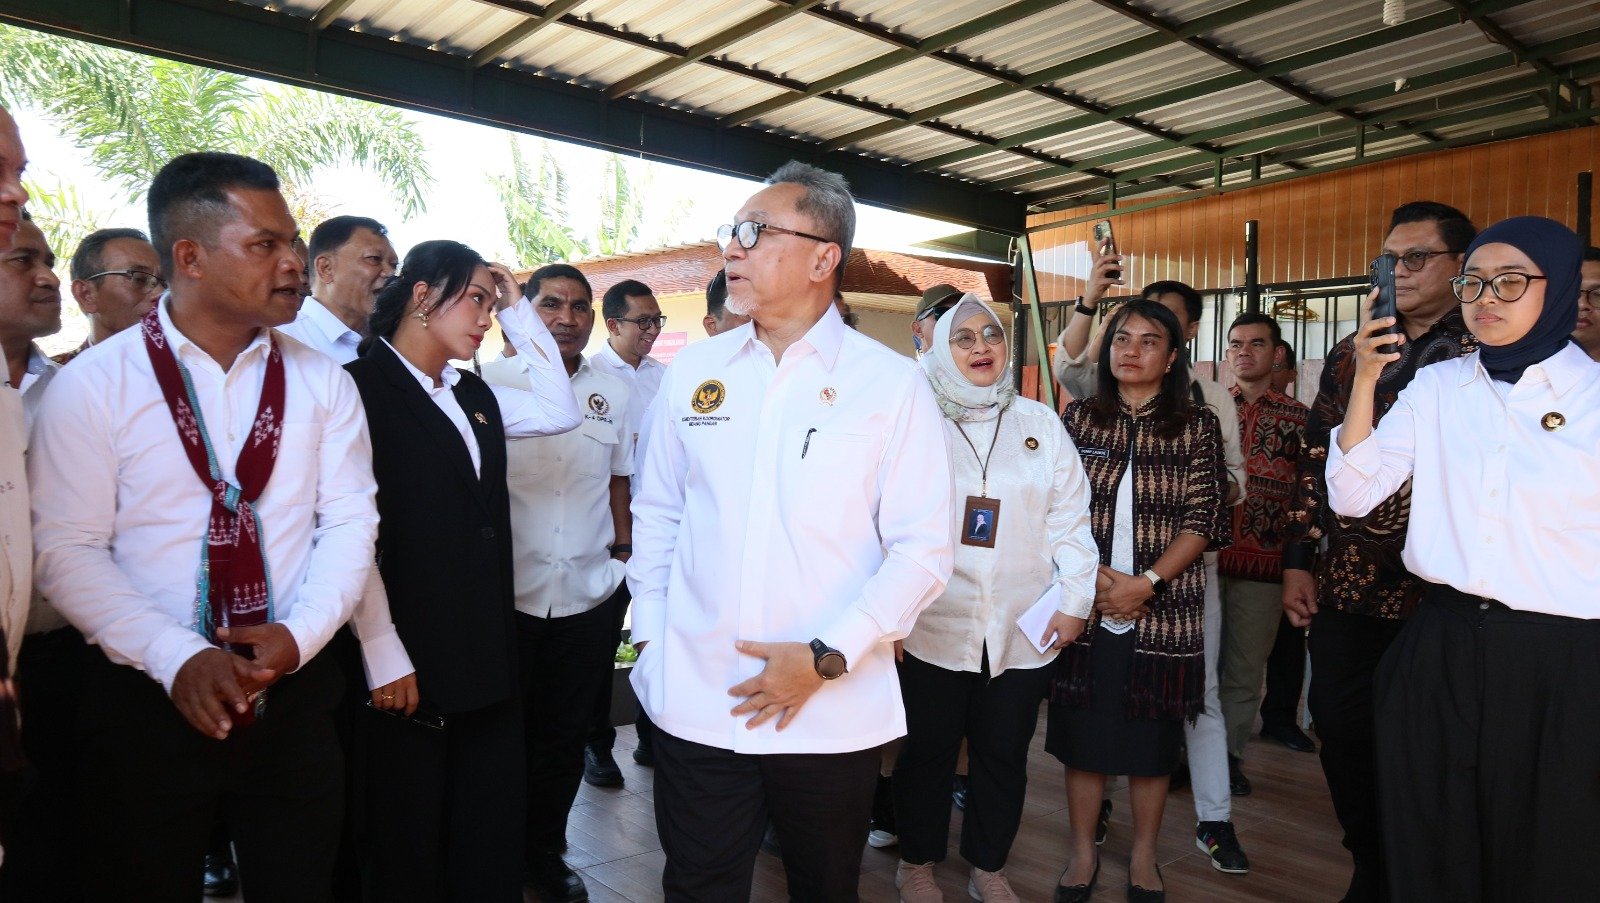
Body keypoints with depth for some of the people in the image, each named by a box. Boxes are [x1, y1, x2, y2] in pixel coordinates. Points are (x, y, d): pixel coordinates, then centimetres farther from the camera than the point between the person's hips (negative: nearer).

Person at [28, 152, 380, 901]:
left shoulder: (321, 383, 2)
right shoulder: (92, 385, -5)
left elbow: (350, 522, 0)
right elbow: (67, 550, -7)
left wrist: (299, 634, -14)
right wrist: (177, 658, -17)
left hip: (293, 693, 2)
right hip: (145, 699, -2)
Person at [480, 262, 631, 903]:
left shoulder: (611, 394, 8)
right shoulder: (491, 381, -4)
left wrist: (623, 551, 8)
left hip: (590, 594, 3)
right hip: (509, 592, -3)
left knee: (567, 736, 15)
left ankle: (545, 851, 35)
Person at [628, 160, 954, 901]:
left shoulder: (891, 384, -6)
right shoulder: (692, 371, 4)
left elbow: (923, 548, -8)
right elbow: (656, 516, 11)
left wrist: (827, 658, -15)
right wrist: (649, 638, 3)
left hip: (834, 713, -1)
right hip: (693, 704, 2)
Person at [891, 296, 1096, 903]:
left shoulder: (1041, 424, 8)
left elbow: (1069, 520, 7)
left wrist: (1075, 600, 1)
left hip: (1023, 631, 3)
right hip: (932, 628, -2)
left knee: (1004, 754, 13)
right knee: (927, 751, 10)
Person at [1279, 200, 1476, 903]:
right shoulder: (1350, 355, 10)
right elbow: (1315, 462, 10)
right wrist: (1298, 562, 5)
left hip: (1441, 591, -4)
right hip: (1347, 583, 5)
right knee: (1339, 727, 11)